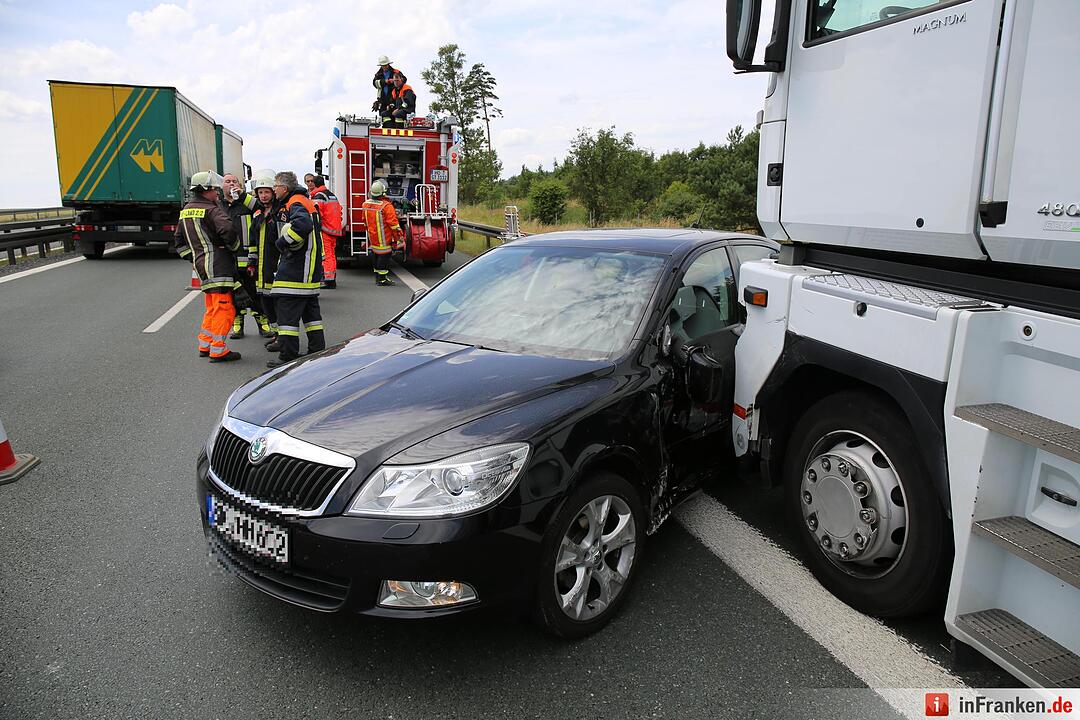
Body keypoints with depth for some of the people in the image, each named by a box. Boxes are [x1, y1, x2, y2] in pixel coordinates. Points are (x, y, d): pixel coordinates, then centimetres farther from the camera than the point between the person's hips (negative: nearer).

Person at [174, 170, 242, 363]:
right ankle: (218, 350, -6)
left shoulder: (186, 210, 17)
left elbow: (179, 237, 24)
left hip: (201, 262, 9)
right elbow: (227, 230, -27)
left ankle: (205, 345, 24)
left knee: (213, 307, 20)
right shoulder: (211, 209, -11)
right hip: (217, 263, -9)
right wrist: (235, 246, -10)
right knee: (224, 306, -6)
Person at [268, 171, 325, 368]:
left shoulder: (296, 204, -13)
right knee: (310, 308, 16)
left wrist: (283, 241, -23)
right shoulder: (302, 202, 19)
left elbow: (303, 224, -33)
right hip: (308, 270, 11)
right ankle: (318, 350, 22)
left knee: (287, 309, -8)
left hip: (296, 269, -11)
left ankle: (288, 356, -6)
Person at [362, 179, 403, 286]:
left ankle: (377, 277, 26)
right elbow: (393, 223, -19)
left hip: (372, 236, 7)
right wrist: (400, 235, -12)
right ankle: (382, 279, -1)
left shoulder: (366, 204, 2)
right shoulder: (386, 206, -20)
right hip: (384, 237, -7)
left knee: (377, 255, 17)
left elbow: (365, 221, 15)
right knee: (384, 255, -1)